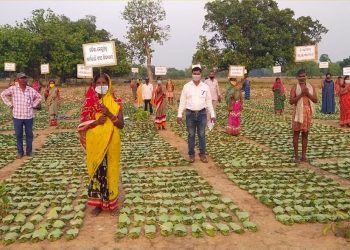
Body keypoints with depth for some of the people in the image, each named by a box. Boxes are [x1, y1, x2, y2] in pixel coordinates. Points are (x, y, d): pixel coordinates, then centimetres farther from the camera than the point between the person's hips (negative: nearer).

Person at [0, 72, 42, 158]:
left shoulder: (31, 90, 2)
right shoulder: (13, 89, -3)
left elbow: (39, 97, 17)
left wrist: (33, 105, 6)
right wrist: (9, 104, 1)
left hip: (29, 116, 1)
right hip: (17, 116, -1)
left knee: (29, 134, 8)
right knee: (18, 135, 6)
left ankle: (29, 151, 21)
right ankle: (20, 152, 16)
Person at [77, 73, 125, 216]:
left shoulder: (115, 103, -2)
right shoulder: (89, 103, 2)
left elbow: (121, 124, -6)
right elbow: (82, 126, 0)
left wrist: (109, 114, -20)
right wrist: (96, 122, -17)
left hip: (111, 144, -1)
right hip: (95, 144, 1)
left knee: (111, 171, 6)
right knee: (96, 171, 9)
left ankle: (113, 203, 21)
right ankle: (98, 202, 23)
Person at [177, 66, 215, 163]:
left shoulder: (205, 87, 2)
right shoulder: (187, 86, -1)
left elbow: (209, 101, 6)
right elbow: (182, 101, 0)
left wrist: (212, 114, 3)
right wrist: (179, 114, -5)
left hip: (202, 113, 1)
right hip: (190, 114, -1)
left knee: (202, 135, 7)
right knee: (191, 135, 7)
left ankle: (202, 154, 16)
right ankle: (191, 154, 16)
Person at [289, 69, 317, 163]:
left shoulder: (311, 87, 6)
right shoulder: (294, 88, -3)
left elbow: (315, 100, 0)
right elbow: (291, 101, -12)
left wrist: (307, 93, -13)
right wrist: (301, 94, -18)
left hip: (308, 113, 3)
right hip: (298, 112, -3)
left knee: (305, 134, 9)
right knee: (296, 134, 1)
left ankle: (304, 155, 17)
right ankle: (296, 156, 8)